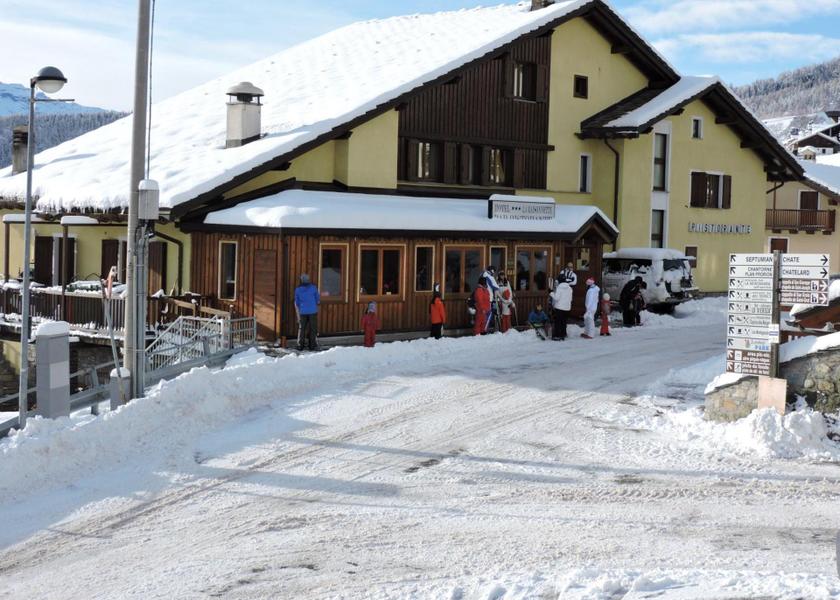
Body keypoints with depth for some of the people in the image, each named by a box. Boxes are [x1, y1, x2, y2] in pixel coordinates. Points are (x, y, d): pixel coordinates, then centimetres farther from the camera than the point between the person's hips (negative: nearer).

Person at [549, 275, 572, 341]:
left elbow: (556, 298, -15)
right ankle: (563, 335, 14)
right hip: (567, 308, 5)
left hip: (559, 307, -5)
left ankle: (557, 336, -1)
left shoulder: (559, 287, -12)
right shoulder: (569, 288, 5)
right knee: (564, 322, 11)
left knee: (558, 321, 1)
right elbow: (570, 298, 9)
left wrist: (551, 294, 2)